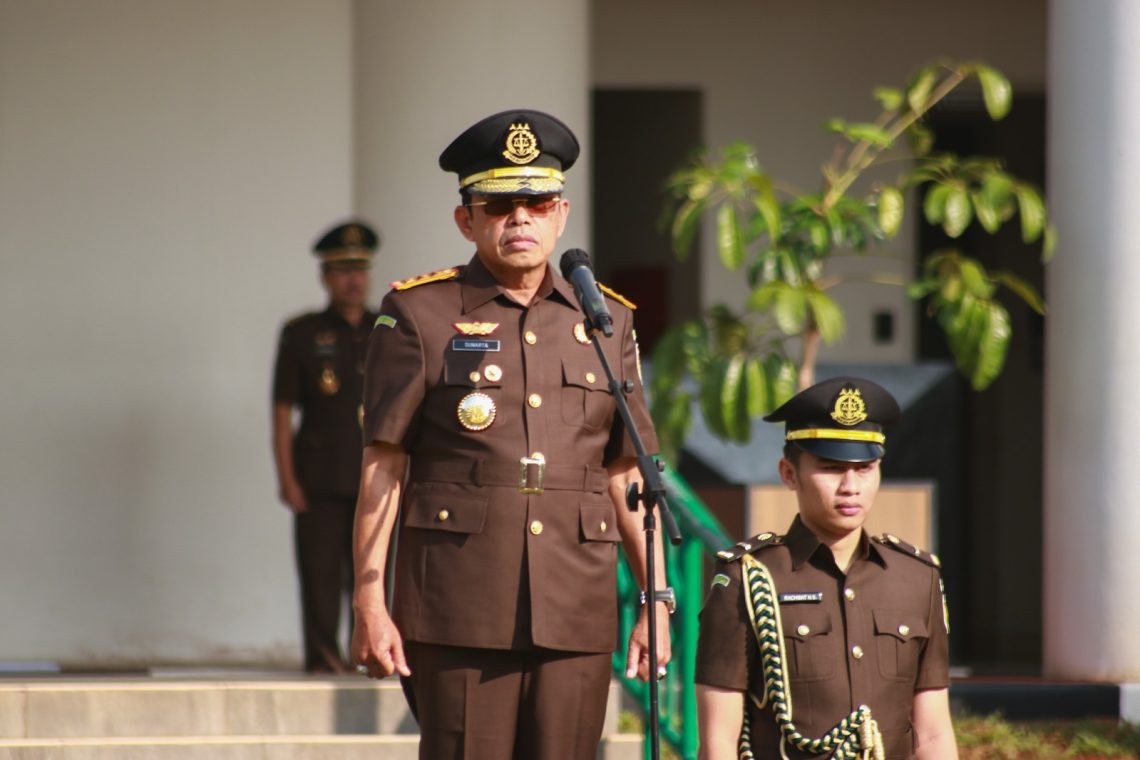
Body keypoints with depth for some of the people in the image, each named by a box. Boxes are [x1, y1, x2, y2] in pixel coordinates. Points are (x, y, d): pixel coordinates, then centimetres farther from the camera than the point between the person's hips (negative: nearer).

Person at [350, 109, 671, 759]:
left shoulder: (606, 322, 13)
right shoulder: (418, 315, 2)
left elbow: (629, 476, 15)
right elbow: (383, 468, 0)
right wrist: (371, 605, -6)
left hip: (577, 608, 3)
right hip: (459, 607, -3)